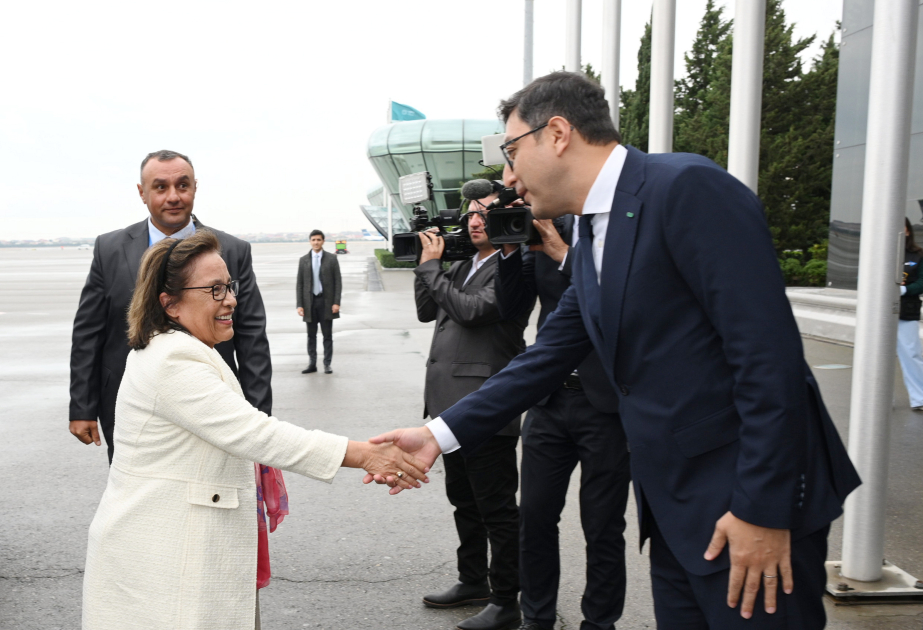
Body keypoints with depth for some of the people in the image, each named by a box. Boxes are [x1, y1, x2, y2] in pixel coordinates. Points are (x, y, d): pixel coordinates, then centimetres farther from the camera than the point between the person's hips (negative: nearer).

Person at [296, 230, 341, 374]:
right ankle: (312, 364, 15)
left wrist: (336, 302, -8)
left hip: (326, 301, -2)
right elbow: (299, 284, 5)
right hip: (310, 301, 2)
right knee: (311, 335, 7)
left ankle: (327, 364, 10)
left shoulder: (331, 259, 2)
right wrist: (299, 305, -3)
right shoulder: (303, 260, 6)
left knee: (327, 335, 3)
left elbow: (338, 282, 0)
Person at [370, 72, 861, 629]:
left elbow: (769, 351, -21)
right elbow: (549, 357, 12)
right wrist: (440, 434, 6)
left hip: (749, 503, -8)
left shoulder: (690, 188, -16)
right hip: (673, 506, 8)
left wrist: (762, 509, -19)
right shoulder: (592, 239, 11)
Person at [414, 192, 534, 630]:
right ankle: (472, 581, 39)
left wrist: (431, 266, -11)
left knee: (497, 509, 3)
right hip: (451, 402, 9)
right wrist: (428, 263, 7)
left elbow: (471, 310, -22)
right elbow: (426, 311, 17)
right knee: (464, 500, 21)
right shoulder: (461, 267, 14)